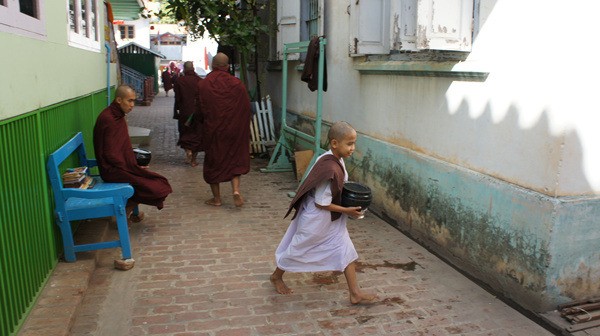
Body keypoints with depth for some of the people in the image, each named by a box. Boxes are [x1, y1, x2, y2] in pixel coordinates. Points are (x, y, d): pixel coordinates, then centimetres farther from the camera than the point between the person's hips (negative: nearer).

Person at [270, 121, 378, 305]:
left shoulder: (336, 160, -4)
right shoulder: (330, 169, -33)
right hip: (316, 219, -9)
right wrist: (347, 211, -19)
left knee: (346, 251, 9)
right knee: (299, 248, 12)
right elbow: (321, 203, -27)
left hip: (332, 220, 9)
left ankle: (355, 294, 17)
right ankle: (276, 276, 37)